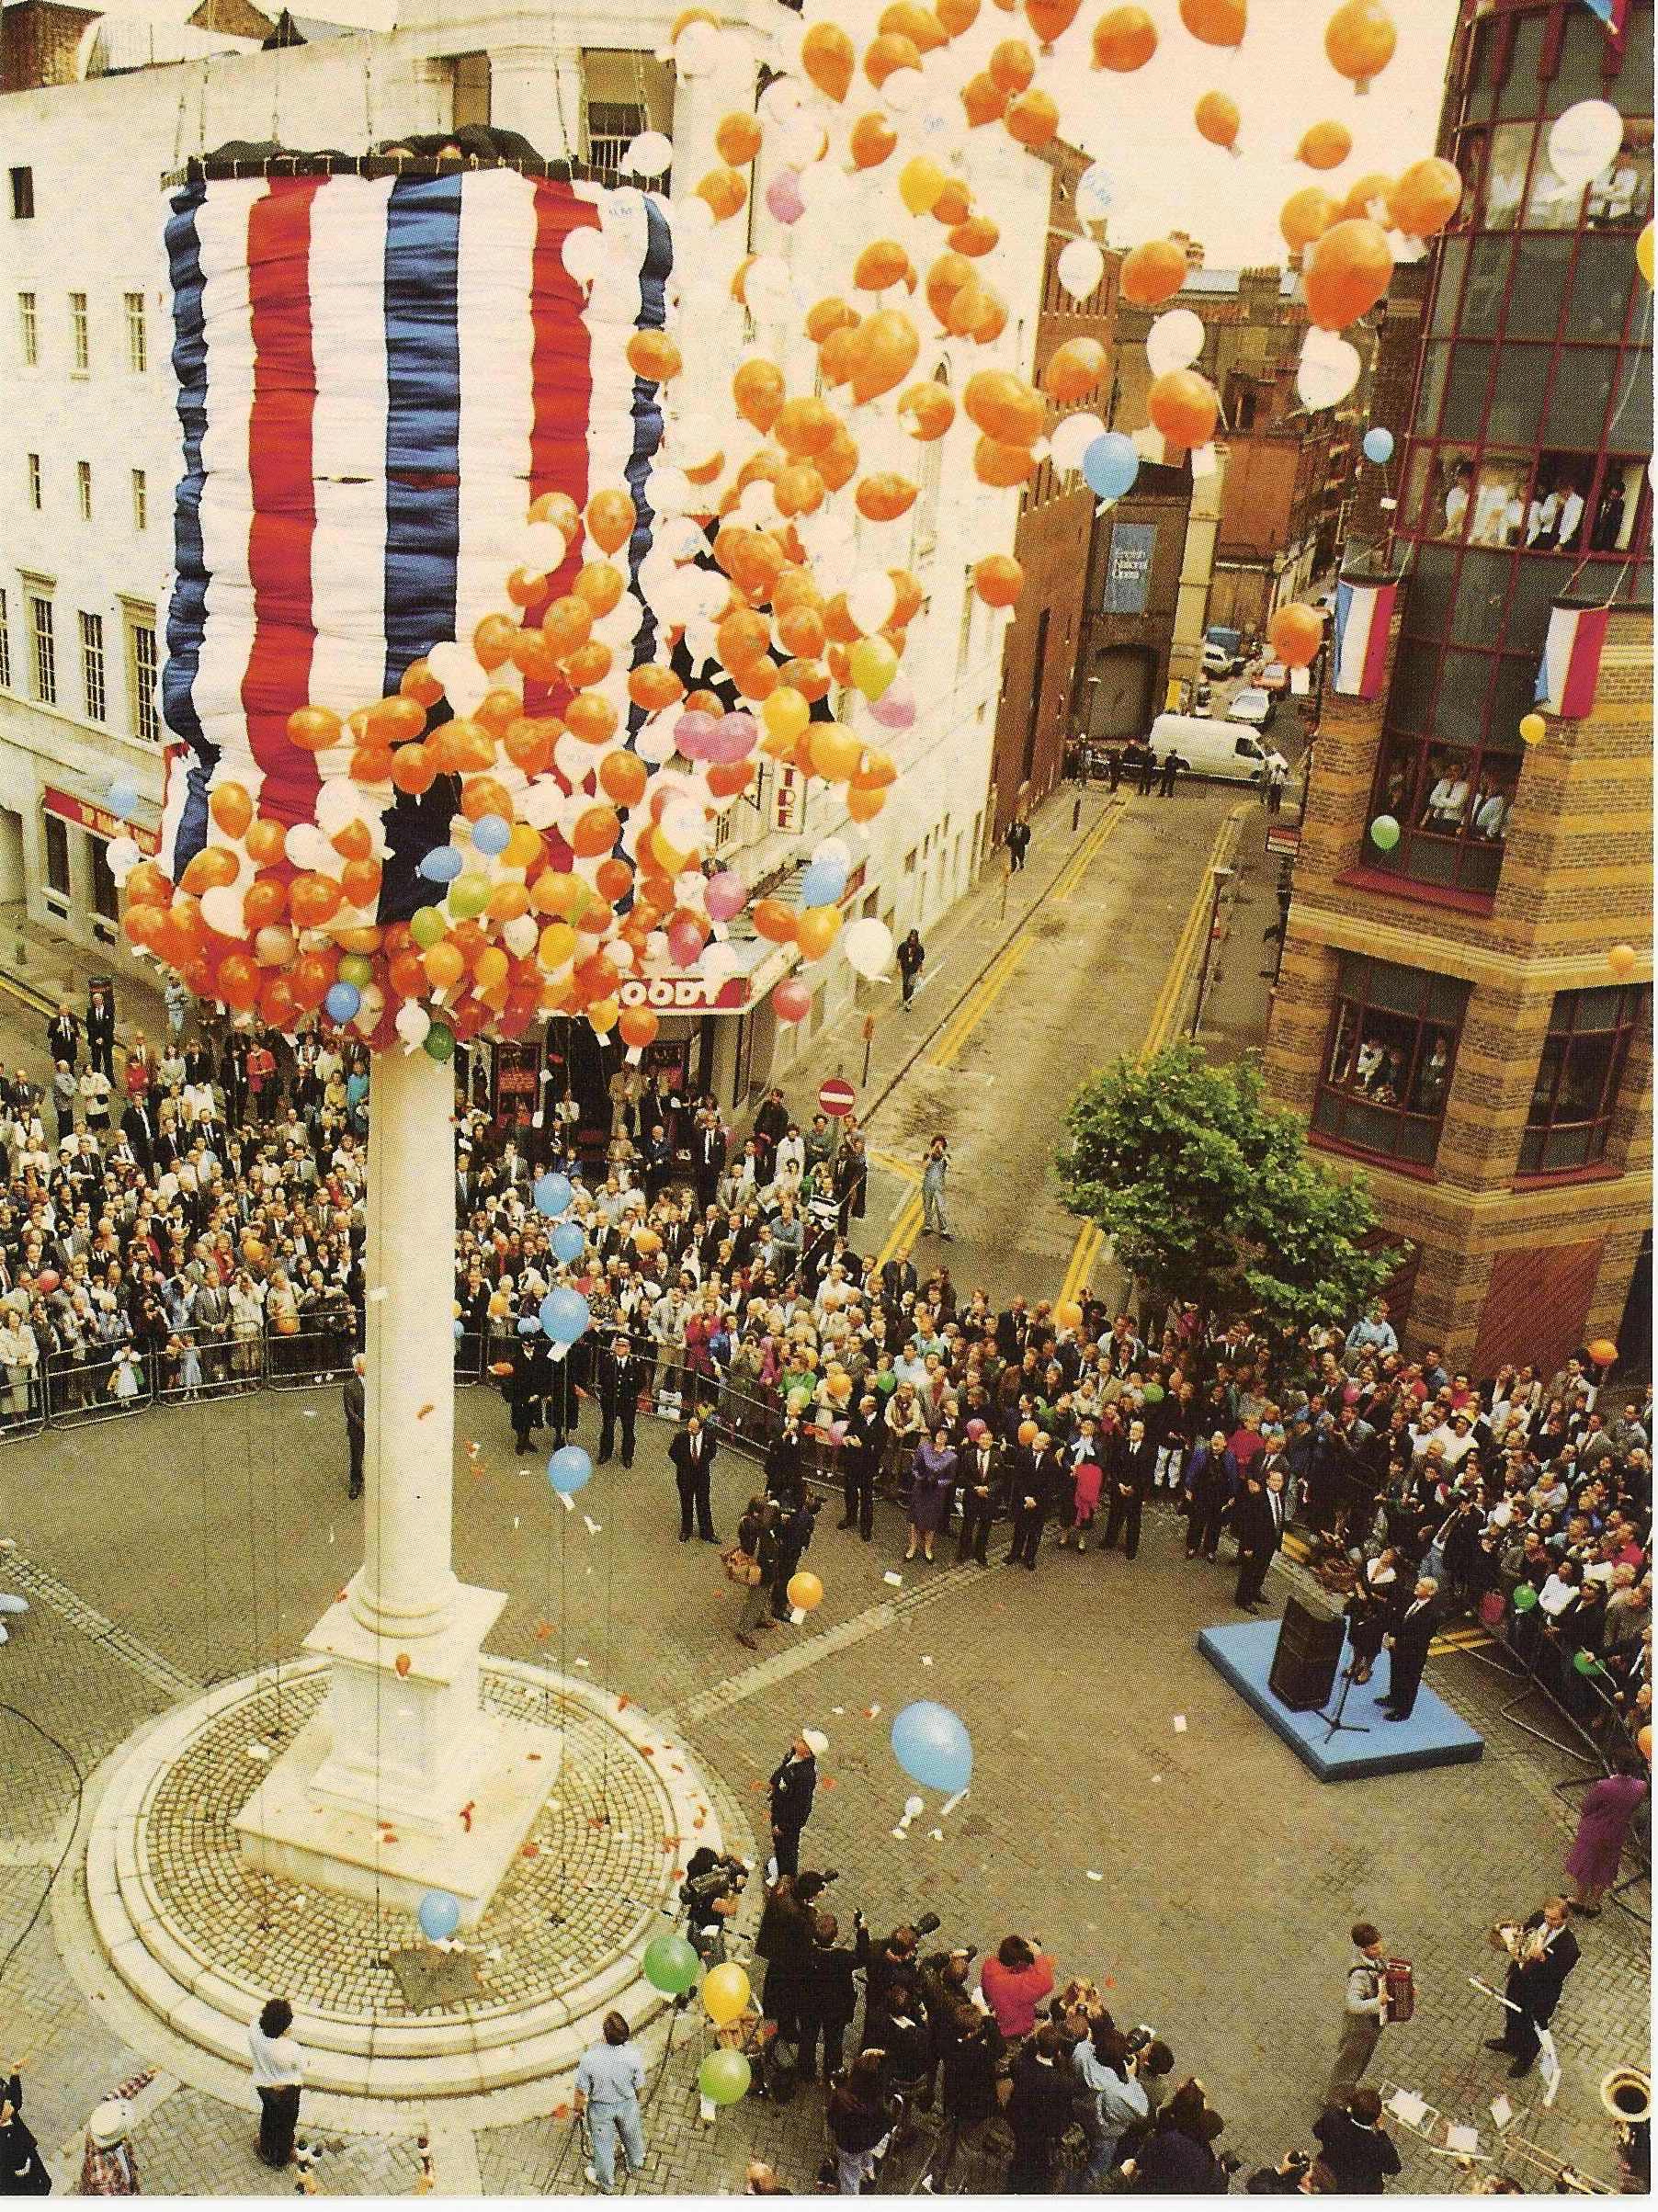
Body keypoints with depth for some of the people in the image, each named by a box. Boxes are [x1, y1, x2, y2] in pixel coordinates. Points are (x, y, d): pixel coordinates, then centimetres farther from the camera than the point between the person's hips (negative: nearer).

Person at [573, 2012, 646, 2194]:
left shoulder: (590, 2058, -36)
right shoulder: (633, 2055, -30)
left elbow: (581, 2091, -19)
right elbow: (639, 2086, -11)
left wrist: (578, 2110, 1)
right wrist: (635, 2101, 11)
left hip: (601, 2108, -2)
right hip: (628, 2104, 2)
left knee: (603, 2144, 26)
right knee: (632, 2136, 31)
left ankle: (605, 2182, 50)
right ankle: (634, 2166, 60)